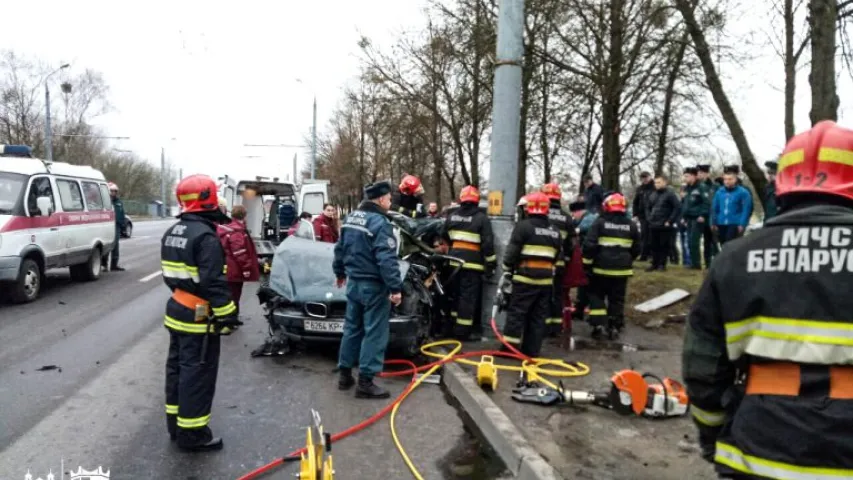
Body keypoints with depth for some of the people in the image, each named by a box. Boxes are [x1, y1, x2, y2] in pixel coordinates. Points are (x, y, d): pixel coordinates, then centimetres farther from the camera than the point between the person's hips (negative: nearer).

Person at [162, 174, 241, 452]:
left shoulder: (172, 232, 11)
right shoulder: (205, 235, -20)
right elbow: (213, 282, -24)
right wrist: (226, 315, -19)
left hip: (177, 310, 10)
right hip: (199, 316, -10)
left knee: (177, 367, 17)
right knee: (197, 373, -1)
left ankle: (175, 423, 29)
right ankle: (192, 434, 7)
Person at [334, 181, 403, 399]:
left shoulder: (351, 218, 10)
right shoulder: (380, 222, -18)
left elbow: (340, 249, 19)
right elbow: (387, 260, -24)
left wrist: (340, 272, 31)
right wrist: (395, 287, -22)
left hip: (353, 282, 9)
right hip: (373, 285, -9)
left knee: (352, 328, 17)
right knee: (374, 333, -2)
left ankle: (345, 374, 25)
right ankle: (365, 382, 1)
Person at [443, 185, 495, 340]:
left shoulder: (452, 216, 11)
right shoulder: (482, 218, -6)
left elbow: (444, 238, 20)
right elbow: (488, 244, -9)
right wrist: (490, 265, -4)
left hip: (454, 260, 6)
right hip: (472, 263, -6)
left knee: (456, 293, 17)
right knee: (468, 296, -3)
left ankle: (453, 326, 24)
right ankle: (462, 330, -3)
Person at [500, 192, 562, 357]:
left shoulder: (523, 226, -8)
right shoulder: (555, 231, 12)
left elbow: (512, 252, -9)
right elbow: (556, 256, 19)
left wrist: (507, 272, -1)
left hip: (526, 277, -5)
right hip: (546, 278, 6)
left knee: (516, 312, 0)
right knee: (538, 316, 10)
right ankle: (531, 350, 14)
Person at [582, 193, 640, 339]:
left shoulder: (600, 222, -7)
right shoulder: (631, 225, 6)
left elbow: (589, 245, -12)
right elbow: (637, 248, 13)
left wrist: (587, 263, -3)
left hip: (601, 268, -3)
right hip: (622, 269, 3)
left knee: (596, 295, 11)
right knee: (617, 299, 12)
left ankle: (599, 325, 3)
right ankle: (614, 327, 14)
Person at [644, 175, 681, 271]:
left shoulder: (670, 193, -7)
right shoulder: (653, 195, 13)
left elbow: (678, 207, -12)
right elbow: (648, 208, 24)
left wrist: (670, 221, -13)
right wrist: (649, 219, 9)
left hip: (665, 226, -6)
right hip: (653, 225, 6)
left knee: (664, 246, 0)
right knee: (654, 246, 9)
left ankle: (662, 264, 7)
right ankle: (654, 264, 16)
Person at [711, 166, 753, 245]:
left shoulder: (743, 192, -3)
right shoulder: (719, 192, 10)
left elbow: (746, 210, -8)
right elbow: (715, 209, 14)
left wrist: (742, 224, -14)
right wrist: (714, 223, 9)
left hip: (735, 225, -5)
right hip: (721, 225, 5)